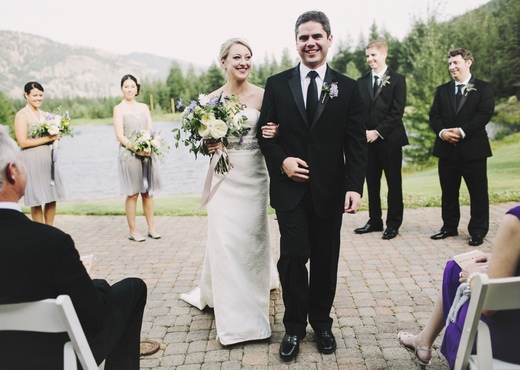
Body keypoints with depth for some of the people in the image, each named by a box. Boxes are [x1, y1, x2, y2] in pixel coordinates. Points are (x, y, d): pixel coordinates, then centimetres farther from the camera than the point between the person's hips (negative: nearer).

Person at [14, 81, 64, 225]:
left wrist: (55, 135, 1)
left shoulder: (43, 114, 15)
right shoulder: (22, 115, -6)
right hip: (32, 160, -7)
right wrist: (47, 138, -15)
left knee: (52, 198, 7)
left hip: (48, 158, 7)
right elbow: (23, 142, -13)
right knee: (37, 200, 0)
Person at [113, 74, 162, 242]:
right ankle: (133, 231, 7)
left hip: (147, 155, 4)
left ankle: (151, 228, 14)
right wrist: (137, 149, -20)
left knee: (148, 192, 7)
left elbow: (150, 130, 10)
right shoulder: (119, 108, 1)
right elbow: (120, 135, -7)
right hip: (129, 155, -4)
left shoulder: (144, 107, 14)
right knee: (132, 194, -1)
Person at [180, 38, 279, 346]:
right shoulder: (213, 98, 3)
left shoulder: (262, 96, -4)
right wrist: (208, 145, -13)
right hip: (225, 177, 2)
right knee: (224, 240, 4)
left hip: (254, 176, -1)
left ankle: (251, 306, 24)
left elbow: (274, 131, 1)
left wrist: (274, 134, -21)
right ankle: (233, 316, 22)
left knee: (252, 237, 5)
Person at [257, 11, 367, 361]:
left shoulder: (347, 87, 4)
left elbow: (356, 143, 0)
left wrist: (355, 187, -10)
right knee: (293, 256, -2)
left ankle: (321, 322, 29)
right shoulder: (277, 84, 4)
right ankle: (294, 326, 18)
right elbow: (265, 133, 7)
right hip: (290, 187, 0)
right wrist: (281, 161, -12)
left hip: (330, 190, 1)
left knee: (326, 259, 10)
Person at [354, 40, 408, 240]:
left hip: (390, 139, -4)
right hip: (368, 140, 4)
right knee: (372, 182, 9)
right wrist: (363, 132, -7)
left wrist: (378, 132, -13)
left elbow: (397, 112, -7)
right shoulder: (361, 82, 12)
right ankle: (374, 221, 19)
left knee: (394, 183, 2)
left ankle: (393, 223, 10)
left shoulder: (397, 80, 0)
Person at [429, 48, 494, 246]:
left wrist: (462, 131, -20)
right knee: (448, 192, 11)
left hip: (473, 149, -4)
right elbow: (434, 116, 6)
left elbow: (485, 113, -10)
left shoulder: (483, 88, 2)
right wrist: (441, 131, -14)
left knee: (478, 192, 2)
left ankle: (478, 231, 11)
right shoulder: (442, 90, 14)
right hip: (447, 149, 4)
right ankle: (449, 227, 23)